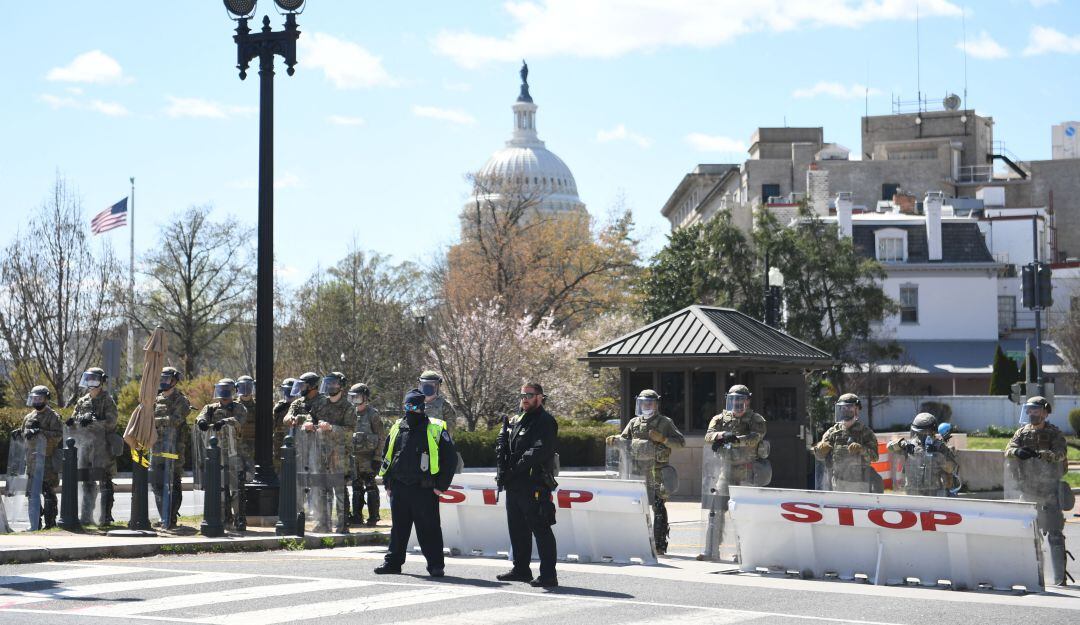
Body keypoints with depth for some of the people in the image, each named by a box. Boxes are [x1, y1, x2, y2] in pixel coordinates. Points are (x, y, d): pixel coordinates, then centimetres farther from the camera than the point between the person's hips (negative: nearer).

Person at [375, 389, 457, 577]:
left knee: (428, 529, -2)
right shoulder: (397, 429, 12)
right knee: (398, 528, 12)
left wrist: (441, 485, -6)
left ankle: (436, 565, 6)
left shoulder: (436, 429, -2)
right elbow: (387, 457, 20)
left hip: (425, 490, -4)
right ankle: (393, 561, 21)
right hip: (398, 489, 4)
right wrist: (387, 483, 13)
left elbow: (450, 458, -2)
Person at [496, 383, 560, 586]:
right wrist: (502, 468, -6)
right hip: (514, 485, 9)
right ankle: (521, 569, 29)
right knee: (517, 529, 17)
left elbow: (539, 451, -19)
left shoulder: (545, 422, -8)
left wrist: (514, 470, -20)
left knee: (540, 529, -9)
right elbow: (501, 444, 11)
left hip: (535, 485, -9)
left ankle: (548, 575, -9)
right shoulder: (515, 421, 19)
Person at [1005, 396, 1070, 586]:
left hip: (1050, 490, -5)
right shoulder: (1023, 432, 8)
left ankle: (1060, 577, -6)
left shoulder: (1054, 433, -4)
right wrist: (1017, 451, -30)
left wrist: (1037, 453, -39)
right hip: (1028, 490, 5)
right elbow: (1008, 451, -5)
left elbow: (1059, 454, -21)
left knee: (1055, 534, -7)